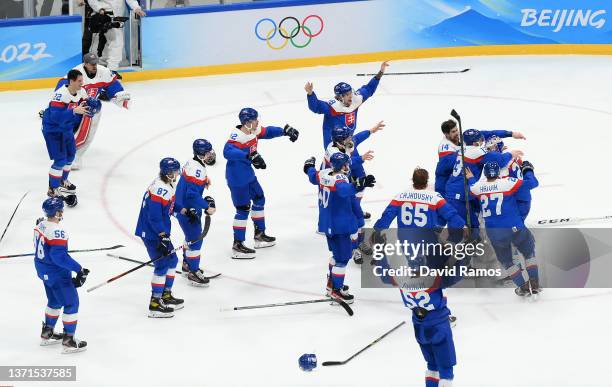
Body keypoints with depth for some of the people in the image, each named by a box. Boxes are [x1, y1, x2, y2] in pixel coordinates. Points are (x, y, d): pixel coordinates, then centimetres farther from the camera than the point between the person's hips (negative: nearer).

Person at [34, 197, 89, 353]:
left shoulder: (40, 225, 0)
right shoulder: (57, 232, -28)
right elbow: (59, 256, -32)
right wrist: (79, 269, -28)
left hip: (44, 271, 9)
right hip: (57, 275, -9)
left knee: (55, 302, 26)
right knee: (71, 304, 3)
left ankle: (47, 334, 37)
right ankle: (68, 341, 7)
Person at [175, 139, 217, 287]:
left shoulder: (192, 163, 5)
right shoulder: (197, 170, -26)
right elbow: (192, 194, -32)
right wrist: (207, 205, -29)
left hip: (183, 206, 11)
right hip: (188, 210, -11)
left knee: (192, 237, 24)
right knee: (195, 239, -5)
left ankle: (187, 265, 40)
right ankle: (193, 273, 1)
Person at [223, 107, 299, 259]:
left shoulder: (254, 131, 0)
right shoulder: (237, 136, -27)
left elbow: (267, 132, 18)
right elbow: (228, 151, -44)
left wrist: (285, 130, 4)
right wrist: (250, 155, -52)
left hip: (248, 174, 10)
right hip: (237, 177, -10)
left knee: (259, 199, 23)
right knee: (243, 209, -6)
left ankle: (260, 235, 39)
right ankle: (237, 246, 0)